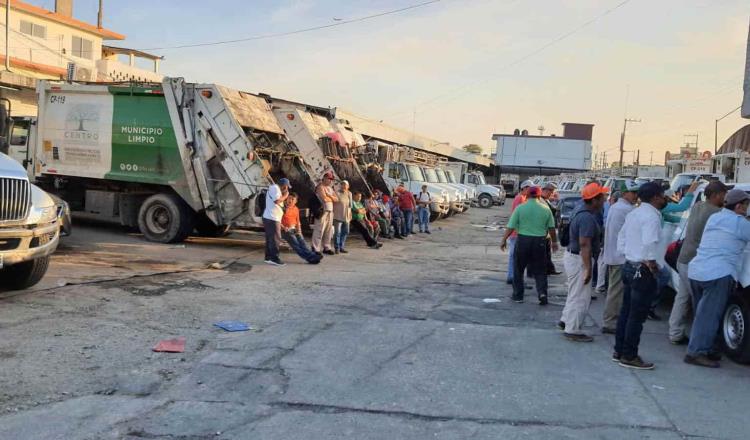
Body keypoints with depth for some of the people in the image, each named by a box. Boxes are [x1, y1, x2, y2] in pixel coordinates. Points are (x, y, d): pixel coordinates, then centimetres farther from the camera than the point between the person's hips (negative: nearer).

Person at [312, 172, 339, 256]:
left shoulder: (330, 188, 21)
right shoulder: (320, 187, -6)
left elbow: (336, 199, 14)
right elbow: (324, 198, -18)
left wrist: (329, 196, -5)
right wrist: (332, 198, 2)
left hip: (330, 211, 9)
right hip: (322, 210, -9)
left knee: (329, 231, 9)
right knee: (319, 230, -11)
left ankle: (326, 248, 16)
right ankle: (315, 249, -10)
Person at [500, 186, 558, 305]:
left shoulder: (520, 208, -4)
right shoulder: (546, 209, 1)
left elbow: (511, 227, -5)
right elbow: (551, 228, 7)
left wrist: (504, 240, 5)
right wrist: (554, 242, 20)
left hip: (522, 240, -1)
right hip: (539, 242, 1)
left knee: (518, 269, 13)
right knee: (540, 271, 10)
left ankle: (518, 295, 18)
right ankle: (542, 293, -7)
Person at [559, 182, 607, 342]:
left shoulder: (581, 212, 10)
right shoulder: (588, 218, -23)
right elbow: (585, 244, -28)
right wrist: (588, 268, -27)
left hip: (572, 255, 10)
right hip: (579, 259, -10)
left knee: (575, 293, 23)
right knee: (580, 296, -1)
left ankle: (566, 320, 34)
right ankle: (573, 330, 7)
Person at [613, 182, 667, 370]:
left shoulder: (634, 213, 12)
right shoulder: (651, 216, -18)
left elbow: (621, 237, 19)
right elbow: (650, 243, -30)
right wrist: (651, 262, -17)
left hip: (629, 266, 10)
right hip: (642, 270, -10)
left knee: (626, 311, 16)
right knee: (637, 316, -2)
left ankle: (619, 351, 24)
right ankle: (629, 356, 4)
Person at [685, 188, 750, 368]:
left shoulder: (713, 218, 18)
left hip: (695, 271, 8)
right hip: (718, 274, -8)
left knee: (703, 313, 15)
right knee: (709, 315, -7)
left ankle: (705, 349, 20)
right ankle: (695, 353, -9)